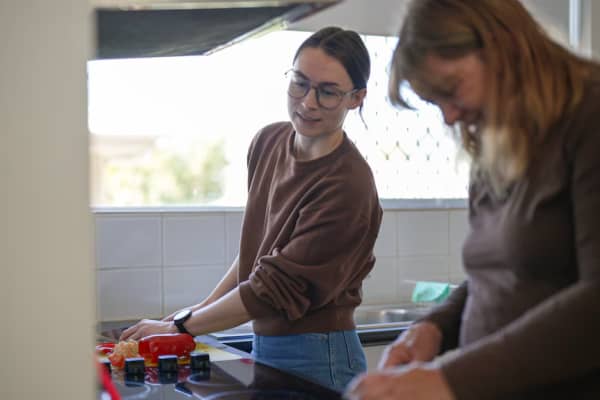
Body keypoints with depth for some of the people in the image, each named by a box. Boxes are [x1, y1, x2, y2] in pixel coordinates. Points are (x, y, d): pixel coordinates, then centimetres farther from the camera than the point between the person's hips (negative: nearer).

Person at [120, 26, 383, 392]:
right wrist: (204, 308, 5)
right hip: (265, 347, 6)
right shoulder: (268, 142, 1)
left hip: (316, 361, -6)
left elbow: (275, 289, -18)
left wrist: (179, 328, -11)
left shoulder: (348, 185, -21)